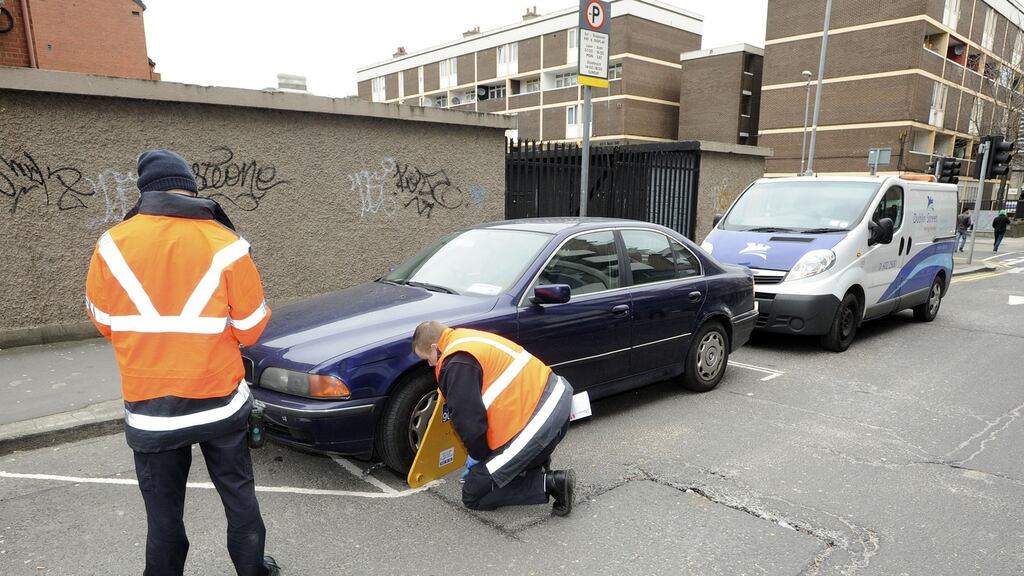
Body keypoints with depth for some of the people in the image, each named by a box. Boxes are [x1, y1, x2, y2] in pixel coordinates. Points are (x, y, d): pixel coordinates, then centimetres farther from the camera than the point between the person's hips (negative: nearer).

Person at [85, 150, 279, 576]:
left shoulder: (113, 245, -7)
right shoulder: (225, 245, -12)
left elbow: (103, 321, 7)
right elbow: (251, 329, -4)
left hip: (150, 407, 1)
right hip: (221, 401, 0)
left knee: (163, 511, 14)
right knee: (239, 496, 18)